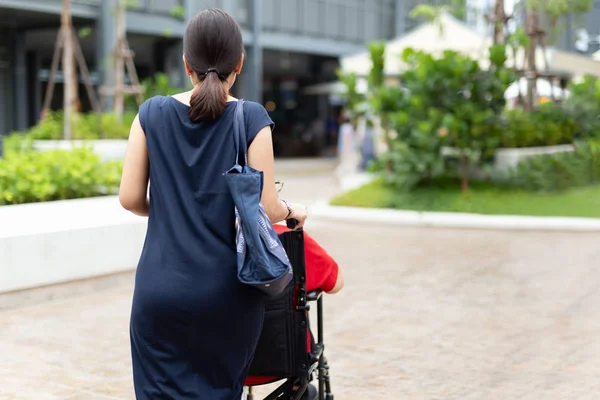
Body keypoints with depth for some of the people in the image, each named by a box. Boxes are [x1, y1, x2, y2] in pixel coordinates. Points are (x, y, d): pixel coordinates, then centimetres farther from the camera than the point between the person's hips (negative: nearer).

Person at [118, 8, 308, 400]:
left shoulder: (153, 114, 0)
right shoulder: (251, 119, -7)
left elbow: (131, 198, 2)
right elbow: (267, 209, -8)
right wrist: (293, 211, 14)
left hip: (161, 290, 1)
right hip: (225, 292, -1)